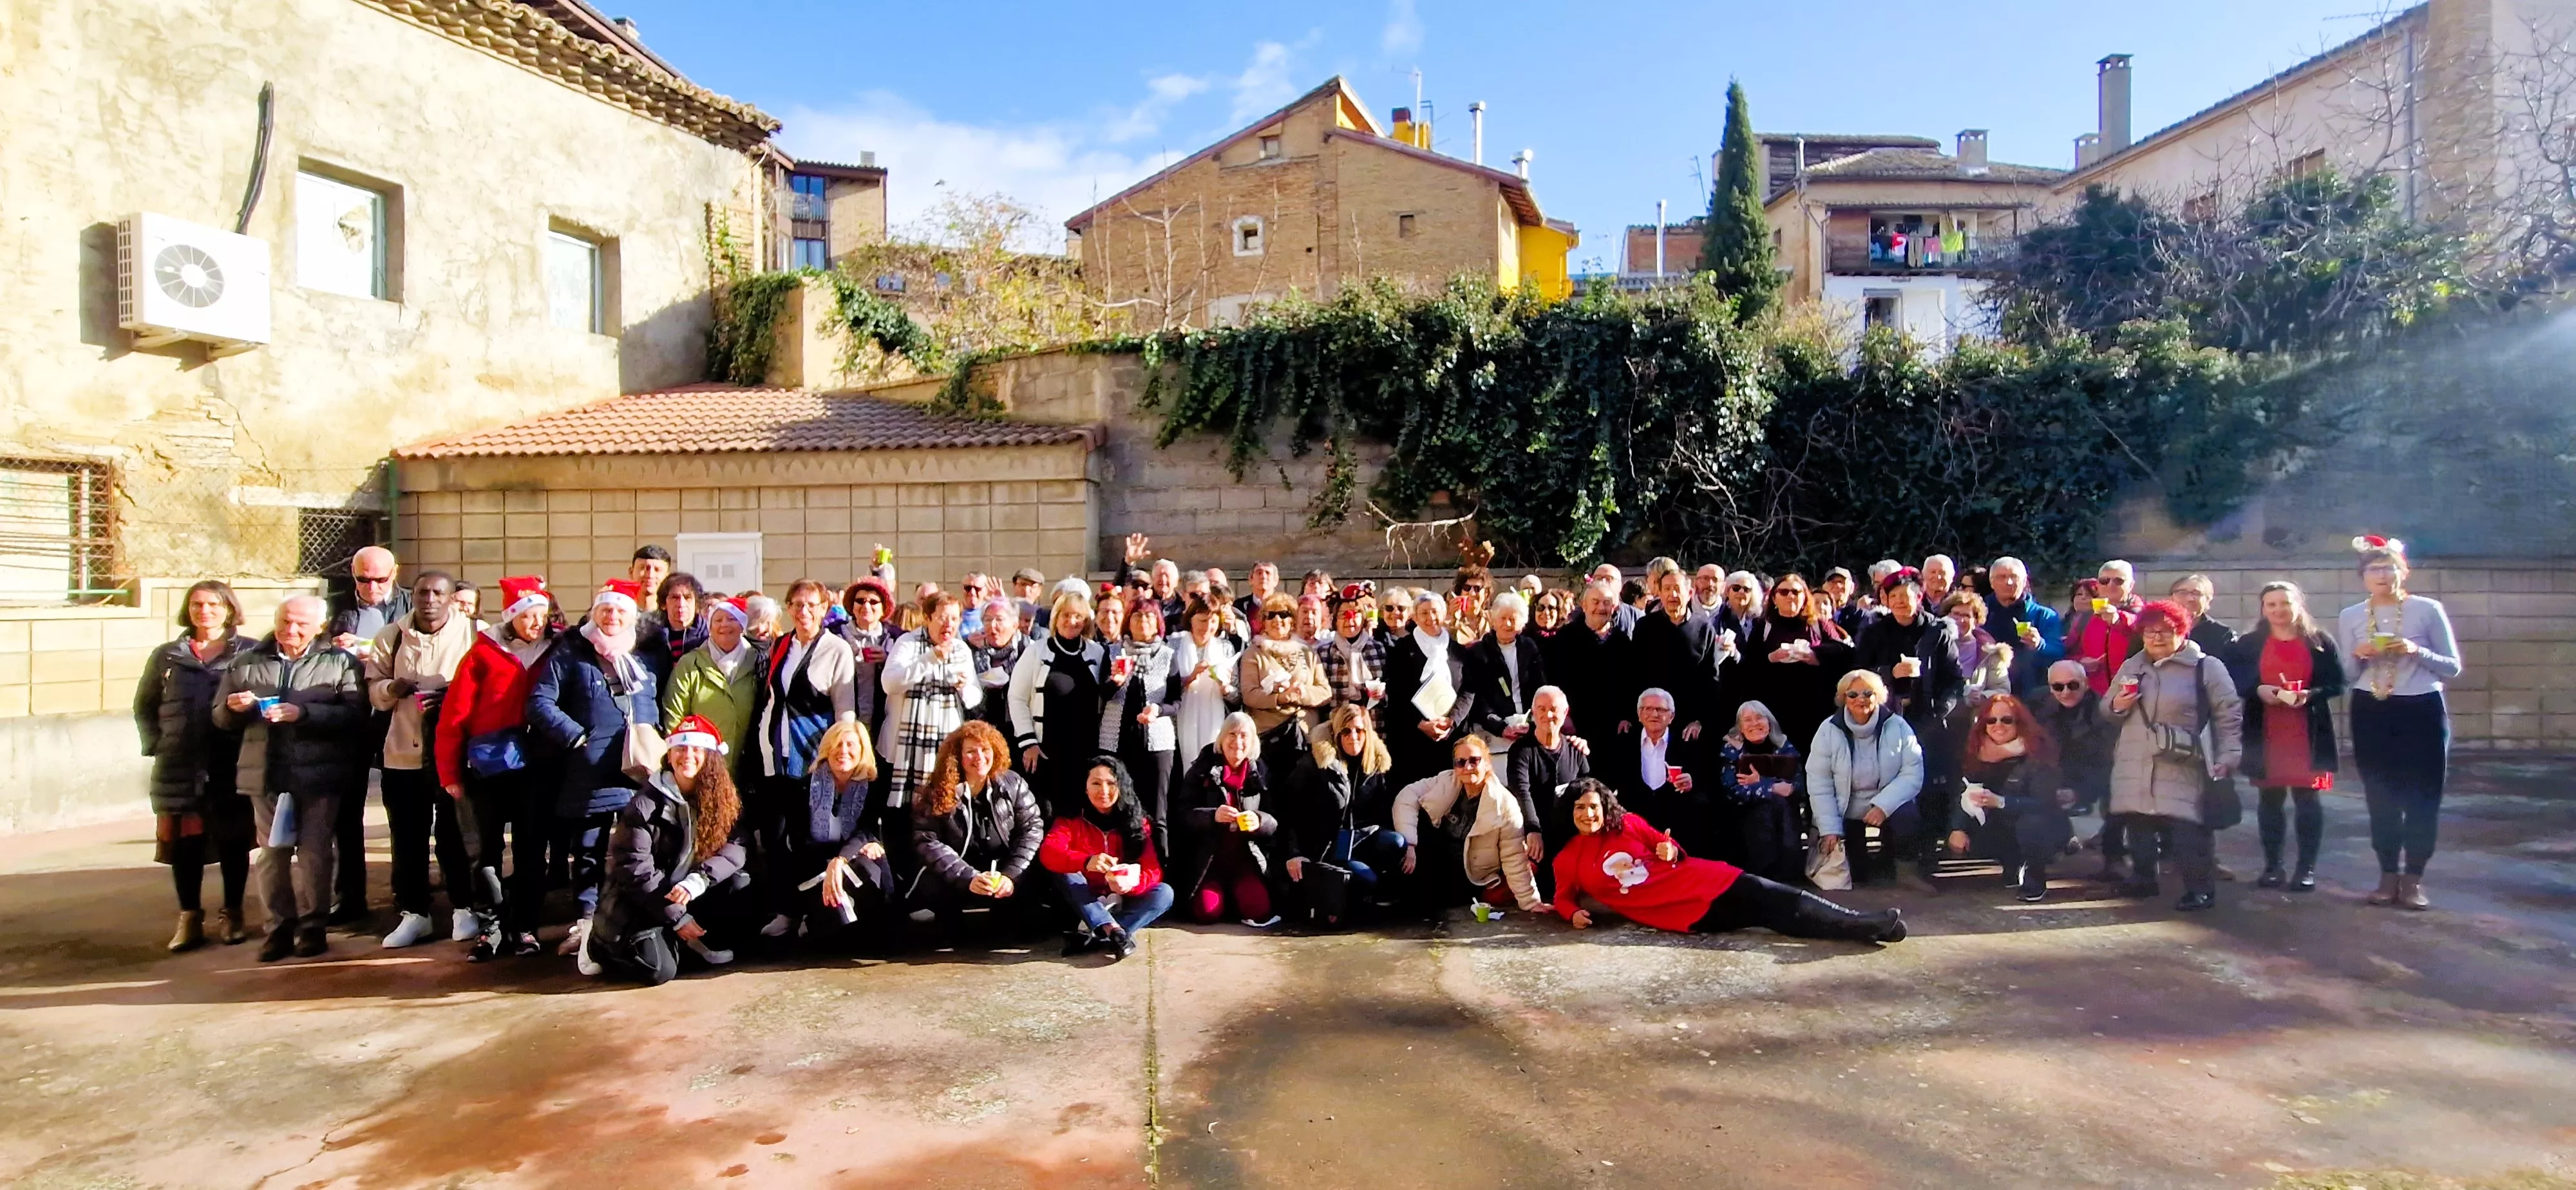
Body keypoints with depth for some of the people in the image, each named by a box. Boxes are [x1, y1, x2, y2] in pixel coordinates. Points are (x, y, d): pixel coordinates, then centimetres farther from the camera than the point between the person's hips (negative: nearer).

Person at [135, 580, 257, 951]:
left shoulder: (250, 653, -2)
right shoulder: (167, 657, 10)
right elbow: (144, 706, 18)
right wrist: (155, 744, 6)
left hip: (233, 766, -3)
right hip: (180, 767, 3)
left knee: (233, 841, 6)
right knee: (183, 843, 5)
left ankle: (231, 914, 18)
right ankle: (189, 918, 16)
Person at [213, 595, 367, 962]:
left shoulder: (339, 663, 3)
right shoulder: (247, 663, 14)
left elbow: (354, 714, -9)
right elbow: (220, 718, 16)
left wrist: (304, 713, -21)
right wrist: (233, 707, -6)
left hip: (319, 775, -3)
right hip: (266, 774, 3)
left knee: (314, 853, 1)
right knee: (270, 853, 6)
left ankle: (312, 927, 11)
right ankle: (279, 927, 15)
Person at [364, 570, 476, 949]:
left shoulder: (473, 633, -2)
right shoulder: (391, 636, 8)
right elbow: (372, 690, 10)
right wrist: (393, 687, -12)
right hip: (403, 752, 3)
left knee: (454, 834, 5)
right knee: (408, 837, 9)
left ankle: (463, 909, 18)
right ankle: (414, 913, 22)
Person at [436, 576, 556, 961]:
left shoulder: (552, 652, 2)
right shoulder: (484, 653, -3)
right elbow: (454, 715, -3)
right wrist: (450, 772, -4)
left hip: (534, 768, 1)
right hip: (486, 767, -1)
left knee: (530, 850, 6)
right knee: (485, 851, 7)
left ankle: (523, 928, 16)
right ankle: (489, 929, 17)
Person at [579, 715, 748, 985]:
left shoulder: (724, 799, -4)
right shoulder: (647, 802, -14)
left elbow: (734, 848, -12)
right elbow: (634, 867, -17)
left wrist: (695, 882, -31)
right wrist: (678, 918, -19)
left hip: (691, 897, 4)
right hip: (641, 902, -4)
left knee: (741, 886, -22)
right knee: (660, 970, -22)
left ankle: (703, 940, 3)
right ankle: (600, 943, 7)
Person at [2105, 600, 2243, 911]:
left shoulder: (2206, 667, 0)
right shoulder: (2130, 667, 14)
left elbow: (2230, 716, -1)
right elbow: (2107, 711, 23)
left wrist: (2227, 758, -8)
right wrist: (2117, 707, -1)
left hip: (2183, 769, -5)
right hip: (2136, 767, 5)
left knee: (2188, 828, -9)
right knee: (2138, 824, 8)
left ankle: (2201, 888, 1)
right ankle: (2144, 878, 22)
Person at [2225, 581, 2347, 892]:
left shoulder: (2321, 641, 3)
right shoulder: (2247, 644, 5)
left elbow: (2337, 683, 1)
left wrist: (2310, 695, -17)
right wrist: (2258, 690, -15)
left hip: (2308, 733, -1)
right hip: (2264, 734, 1)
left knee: (2306, 797, 1)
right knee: (2269, 798, 7)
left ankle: (2307, 867, 8)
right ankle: (2272, 865, 15)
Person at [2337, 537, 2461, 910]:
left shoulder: (2428, 610, -2)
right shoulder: (2349, 617, 5)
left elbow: (2453, 668, 0)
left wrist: (2416, 651, -17)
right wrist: (2359, 656, -11)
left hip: (2422, 712, -2)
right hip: (2371, 714, 2)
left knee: (2422, 797, 0)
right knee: (2380, 798, 5)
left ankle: (2413, 879, 9)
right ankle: (2389, 875, 15)